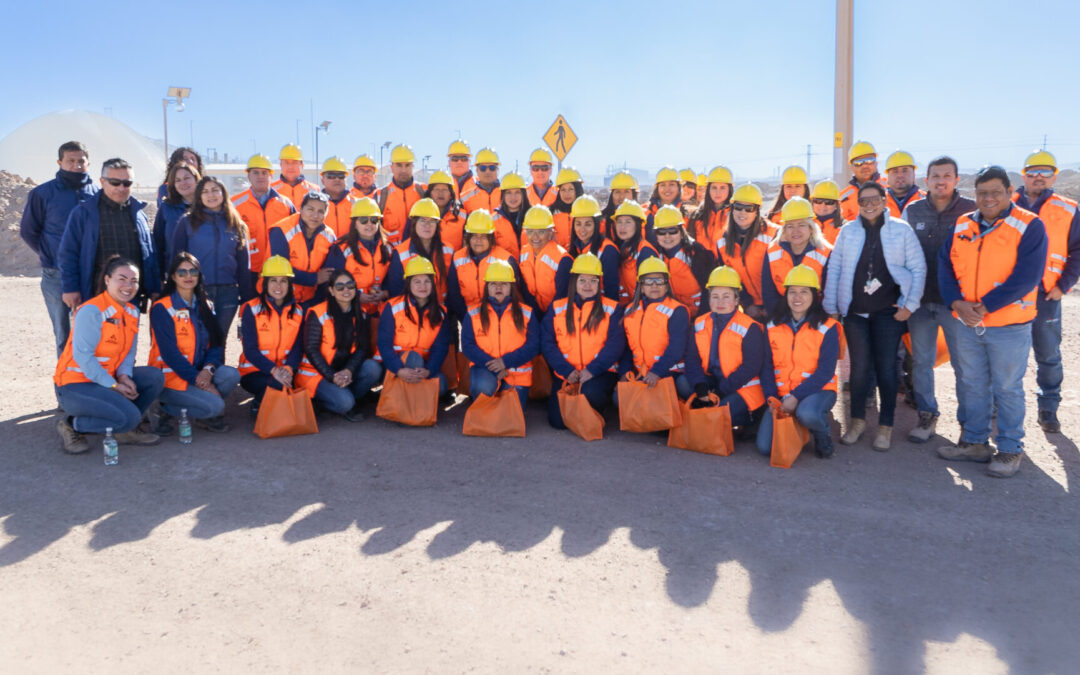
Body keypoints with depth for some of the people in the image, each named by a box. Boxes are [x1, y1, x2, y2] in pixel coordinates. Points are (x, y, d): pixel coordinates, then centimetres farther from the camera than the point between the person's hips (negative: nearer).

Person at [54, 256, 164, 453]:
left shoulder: (132, 312, 7)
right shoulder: (91, 311, -18)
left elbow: (129, 351, 8)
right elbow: (82, 356, -21)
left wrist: (124, 376, -13)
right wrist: (113, 386, -21)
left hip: (110, 378, 8)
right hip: (75, 385, -8)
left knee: (155, 377, -13)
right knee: (128, 416, -25)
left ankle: (126, 429, 3)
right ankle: (71, 425, -2)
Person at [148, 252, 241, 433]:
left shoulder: (205, 306, 11)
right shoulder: (162, 308, -8)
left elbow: (216, 343, 3)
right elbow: (170, 352, -15)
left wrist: (208, 369, -18)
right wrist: (197, 380, -21)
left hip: (199, 373, 6)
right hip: (170, 377, -6)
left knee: (232, 375, -24)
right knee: (215, 405, -26)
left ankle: (205, 415, -2)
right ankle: (166, 412, -2)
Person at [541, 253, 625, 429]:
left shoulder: (612, 309, 6)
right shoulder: (557, 308, 10)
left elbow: (615, 344, -5)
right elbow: (547, 343, 2)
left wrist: (592, 369, -17)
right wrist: (566, 370, -11)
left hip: (600, 374, -2)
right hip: (565, 375, 2)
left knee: (591, 393, -34)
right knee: (557, 420, -15)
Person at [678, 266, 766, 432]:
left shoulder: (750, 328, -7)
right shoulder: (699, 324, 8)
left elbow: (751, 366, -13)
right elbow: (692, 359, 2)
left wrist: (722, 390, -20)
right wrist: (700, 385, -18)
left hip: (741, 389, -5)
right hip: (711, 381, 5)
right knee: (681, 383, -19)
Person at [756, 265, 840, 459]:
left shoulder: (827, 328, -5)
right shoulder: (773, 326, 6)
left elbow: (825, 371, -11)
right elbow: (766, 367, 4)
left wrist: (796, 397, -21)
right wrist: (771, 398, -11)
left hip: (817, 390, -3)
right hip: (781, 393, 3)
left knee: (807, 413, -39)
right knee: (765, 447, -16)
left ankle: (823, 435, -3)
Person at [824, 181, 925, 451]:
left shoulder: (902, 229, 3)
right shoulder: (848, 231, 8)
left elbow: (918, 268, 4)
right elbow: (833, 269, 8)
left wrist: (909, 305, -4)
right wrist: (831, 307, 3)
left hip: (888, 310, -1)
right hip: (854, 311, 1)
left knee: (886, 366, 1)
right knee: (859, 366, 4)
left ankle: (885, 426, 12)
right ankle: (857, 420, 19)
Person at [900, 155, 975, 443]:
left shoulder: (971, 211, -1)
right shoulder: (912, 211, 6)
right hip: (920, 300, 3)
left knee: (963, 363, 2)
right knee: (921, 360, 10)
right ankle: (927, 415, 24)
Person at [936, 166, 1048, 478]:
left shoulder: (1029, 226, -9)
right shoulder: (962, 226, 7)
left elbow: (1025, 278, -17)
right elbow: (945, 267, 3)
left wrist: (984, 306, -19)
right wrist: (957, 303, -13)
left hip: (1009, 326, -5)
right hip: (967, 324, 5)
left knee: (1007, 390, 5)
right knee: (974, 386, 15)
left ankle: (1010, 450, 18)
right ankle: (975, 442, 28)